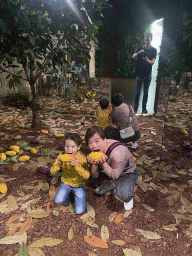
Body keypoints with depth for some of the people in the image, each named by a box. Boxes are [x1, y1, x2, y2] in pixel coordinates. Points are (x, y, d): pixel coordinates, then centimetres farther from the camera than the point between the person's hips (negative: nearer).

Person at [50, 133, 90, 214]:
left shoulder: (82, 158, -24)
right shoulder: (62, 155, -16)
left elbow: (87, 176, -30)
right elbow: (52, 171, -15)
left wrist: (77, 166, -46)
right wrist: (58, 164, -36)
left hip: (79, 184, -2)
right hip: (66, 183, 2)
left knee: (79, 211, -8)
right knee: (58, 200, -23)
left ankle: (75, 194, 20)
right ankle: (67, 197, 12)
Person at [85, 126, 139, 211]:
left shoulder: (117, 153, -39)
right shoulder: (97, 150, -18)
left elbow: (115, 176, -26)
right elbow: (94, 176, -12)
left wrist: (103, 164, -40)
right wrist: (95, 164, -33)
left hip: (128, 172, -6)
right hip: (111, 169, 6)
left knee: (123, 195, -32)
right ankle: (109, 184, 19)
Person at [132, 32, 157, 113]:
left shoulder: (154, 50, 4)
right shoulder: (139, 48, 5)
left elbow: (153, 62, -7)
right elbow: (133, 57, -11)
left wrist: (147, 60, -29)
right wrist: (138, 53, -32)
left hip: (148, 73, 0)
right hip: (139, 73, 0)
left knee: (146, 92, 6)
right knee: (137, 91, 4)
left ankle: (144, 107, 17)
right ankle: (135, 107, 15)